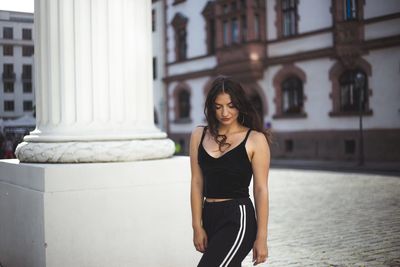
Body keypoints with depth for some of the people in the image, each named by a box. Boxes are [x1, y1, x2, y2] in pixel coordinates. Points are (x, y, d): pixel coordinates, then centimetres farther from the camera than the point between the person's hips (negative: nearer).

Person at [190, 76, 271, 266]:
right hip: (209, 217, 5)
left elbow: (260, 189, -5)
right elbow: (197, 183, 6)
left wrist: (261, 237, -6)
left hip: (238, 218, -5)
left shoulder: (255, 139, -5)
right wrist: (197, 226, 2)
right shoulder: (199, 135, 7)